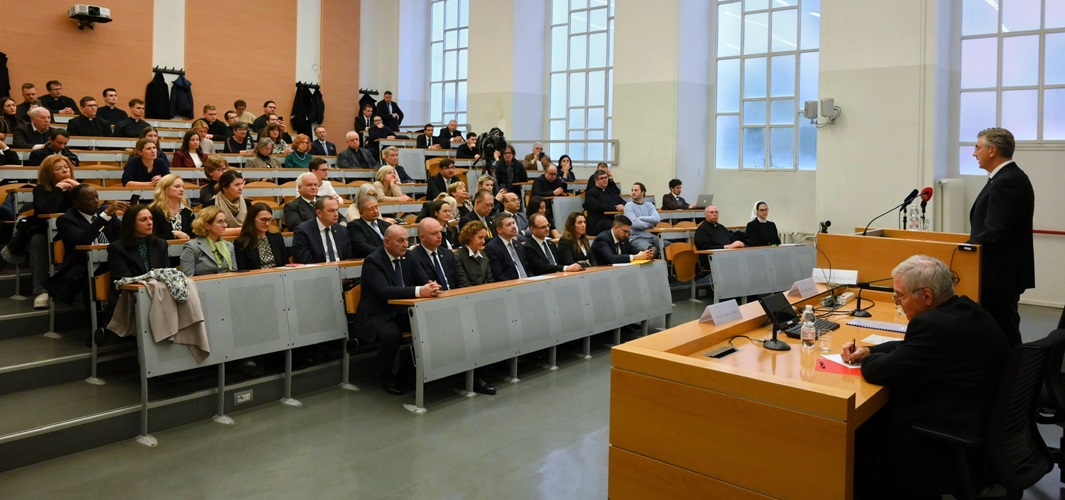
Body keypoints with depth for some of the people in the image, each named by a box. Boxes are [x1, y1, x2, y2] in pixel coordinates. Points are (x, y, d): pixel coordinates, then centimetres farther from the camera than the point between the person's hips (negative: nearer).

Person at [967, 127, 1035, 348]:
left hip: (1001, 273, -10)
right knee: (1004, 331, 15)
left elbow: (994, 232, -23)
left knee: (1003, 333, -2)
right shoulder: (1009, 178, 14)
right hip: (1002, 271, 10)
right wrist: (970, 245, 9)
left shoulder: (1007, 182, -18)